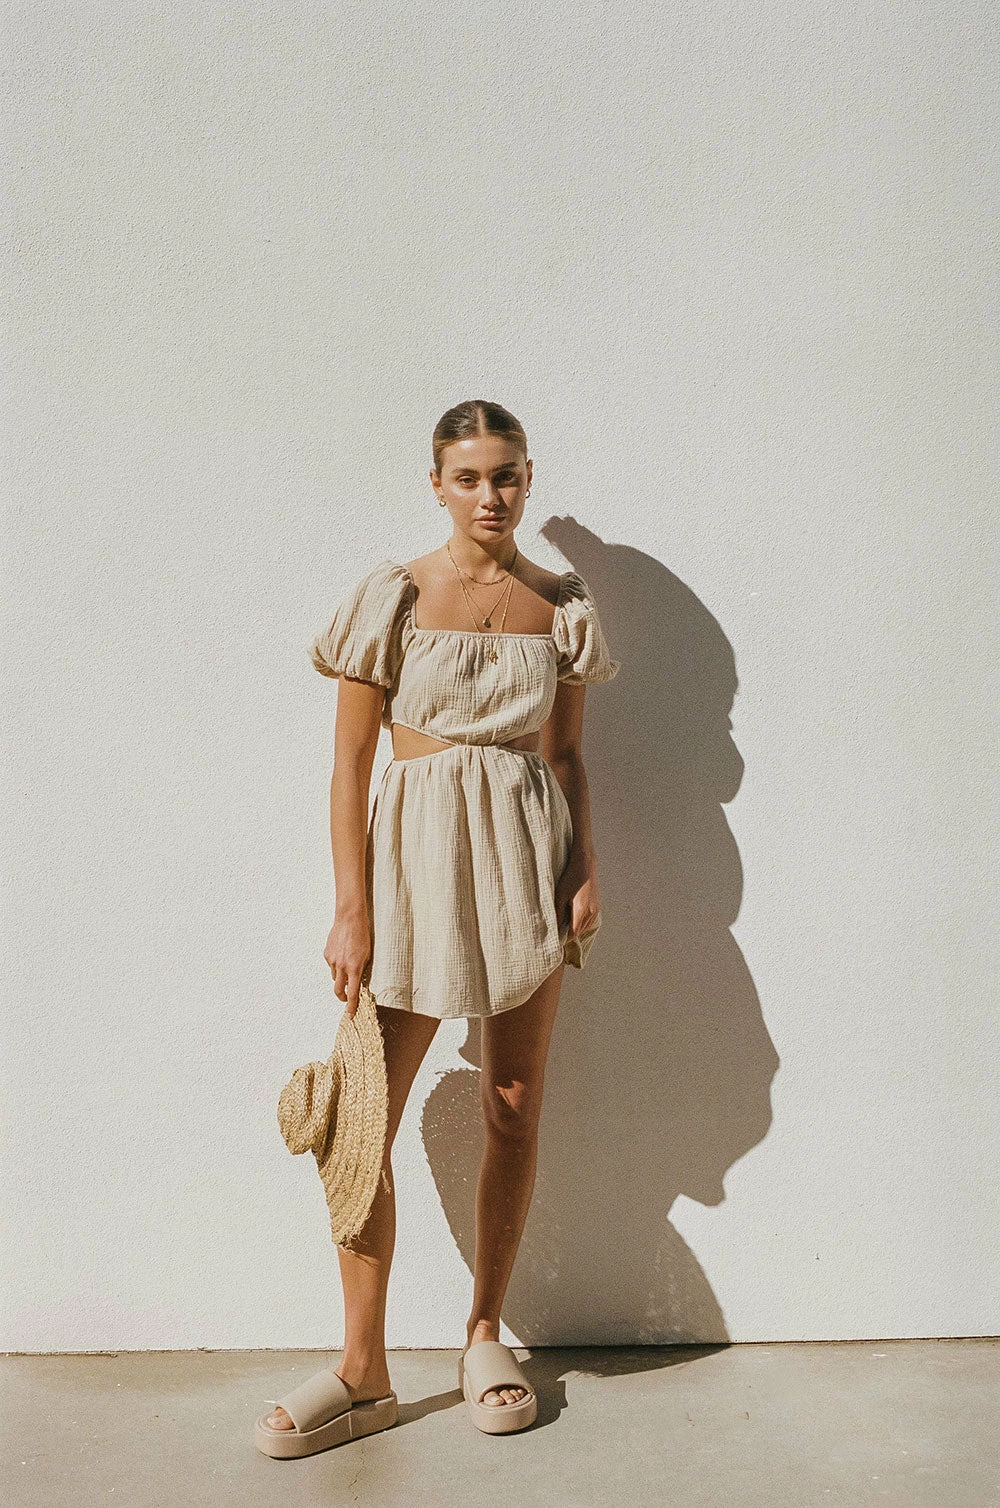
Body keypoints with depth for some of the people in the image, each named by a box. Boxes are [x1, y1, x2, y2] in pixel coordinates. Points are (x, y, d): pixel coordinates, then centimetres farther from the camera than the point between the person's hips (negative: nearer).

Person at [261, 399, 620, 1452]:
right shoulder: (393, 596, -3)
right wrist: (351, 910, -9)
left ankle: (485, 1333, 26)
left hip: (527, 852, 2)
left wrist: (587, 872, -2)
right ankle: (364, 1365, 13)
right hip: (414, 851, -2)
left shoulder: (562, 603, 5)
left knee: (515, 1109, 8)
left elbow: (567, 752, 11)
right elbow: (349, 763, -4)